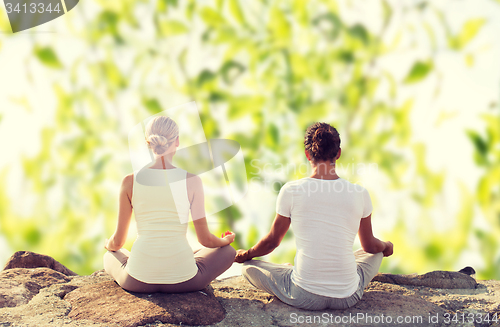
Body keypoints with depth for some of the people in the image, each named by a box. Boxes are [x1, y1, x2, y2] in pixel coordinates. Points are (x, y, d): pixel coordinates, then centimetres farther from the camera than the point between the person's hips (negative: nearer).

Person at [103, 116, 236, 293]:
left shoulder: (130, 181, -3)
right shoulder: (192, 180, -6)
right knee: (228, 251, 28)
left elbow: (118, 241, 5)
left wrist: (109, 245, 30)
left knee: (111, 257, 38)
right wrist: (226, 240, 23)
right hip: (182, 281, -2)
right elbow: (205, 239, -1)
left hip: (138, 281, 2)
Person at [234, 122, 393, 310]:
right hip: (348, 298, 2)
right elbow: (370, 246, 12)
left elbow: (271, 242, 5)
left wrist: (245, 255, 27)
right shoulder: (359, 194, -4)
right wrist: (386, 246, 37)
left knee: (248, 267, 20)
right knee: (376, 253, 32)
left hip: (304, 298, -2)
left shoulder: (291, 191, -8)